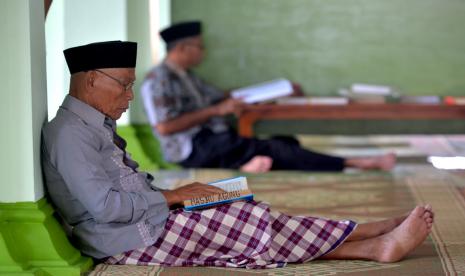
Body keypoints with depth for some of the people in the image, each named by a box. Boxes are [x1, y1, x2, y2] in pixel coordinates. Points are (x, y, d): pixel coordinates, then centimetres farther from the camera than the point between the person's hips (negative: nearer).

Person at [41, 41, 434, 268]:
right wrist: (170, 197, -14)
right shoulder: (69, 132, -16)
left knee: (252, 222, -3)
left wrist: (177, 195, 5)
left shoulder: (95, 127, 17)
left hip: (146, 225, 10)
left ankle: (377, 243, -6)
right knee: (254, 222, -14)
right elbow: (105, 205, -25)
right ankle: (380, 244, -7)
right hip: (132, 242, -10)